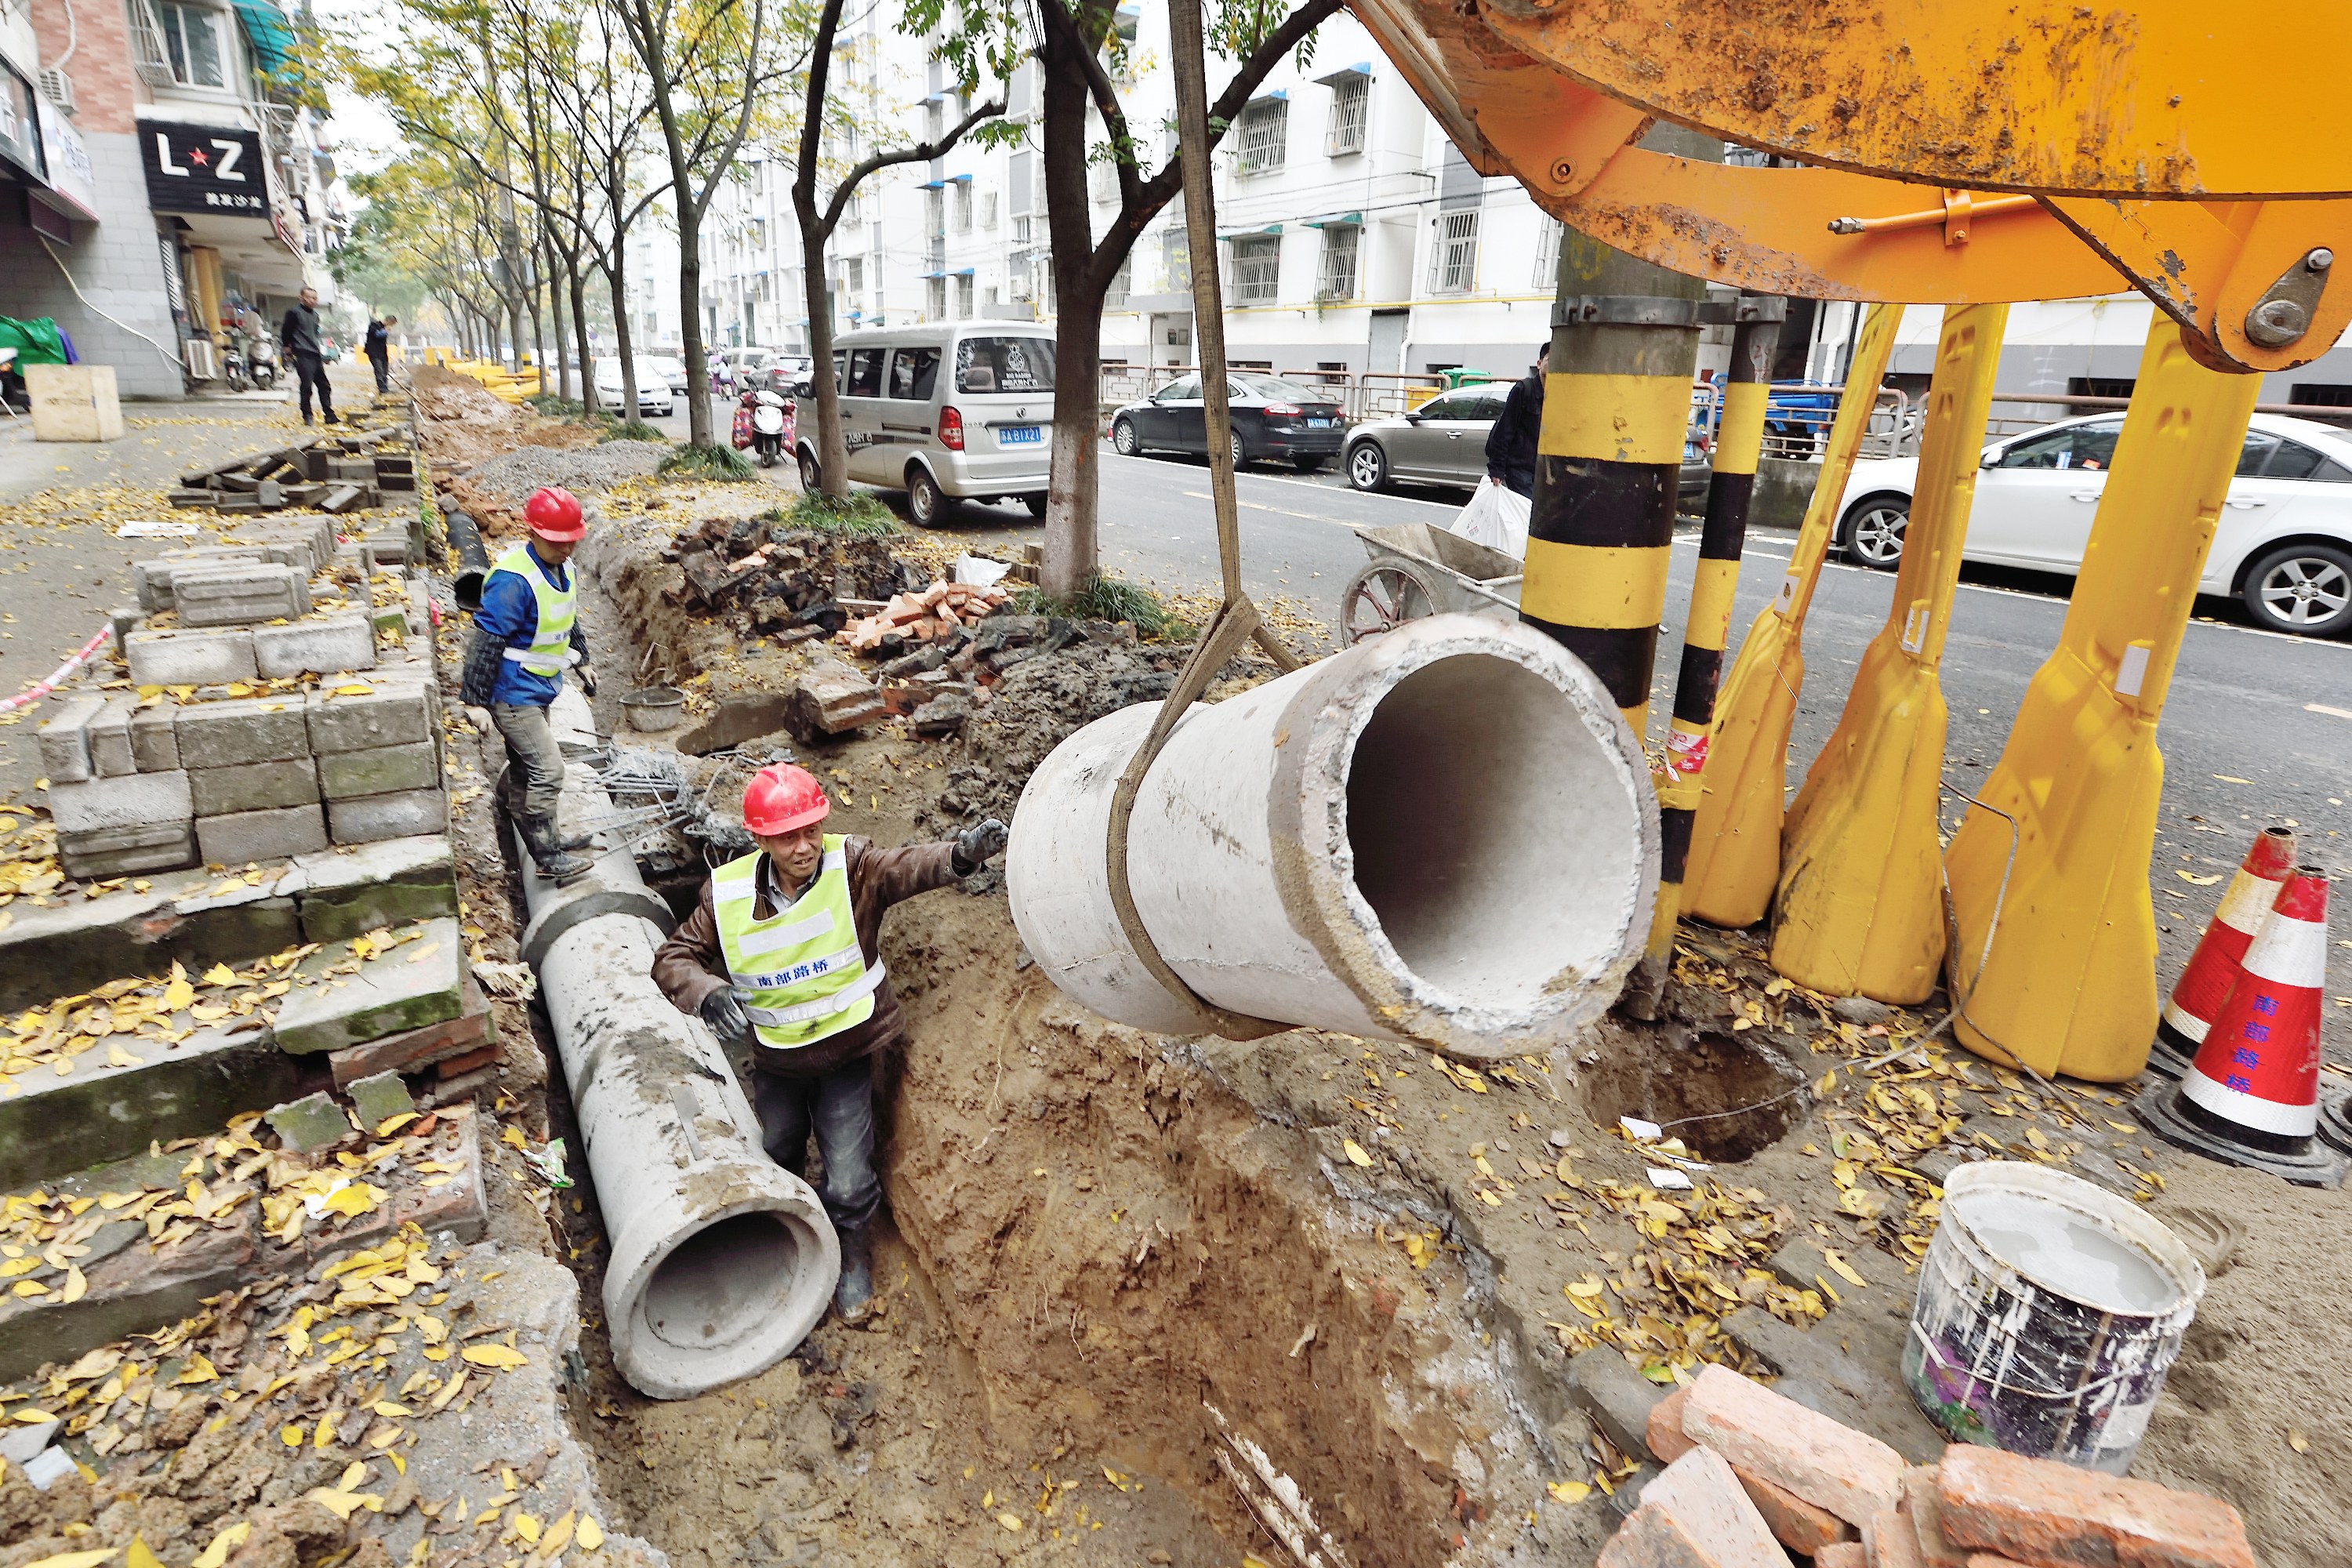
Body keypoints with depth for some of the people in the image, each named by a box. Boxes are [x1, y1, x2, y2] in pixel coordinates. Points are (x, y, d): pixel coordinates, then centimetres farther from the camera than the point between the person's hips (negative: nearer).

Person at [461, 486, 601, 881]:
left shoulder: (559, 568, 5)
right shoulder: (514, 579, -25)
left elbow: (568, 621, 22)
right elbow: (487, 638, -24)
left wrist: (581, 661, 26)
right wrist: (475, 695, -22)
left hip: (537, 688, 9)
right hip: (513, 693, -9)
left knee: (525, 768, 22)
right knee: (548, 769, -9)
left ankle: (541, 842, 38)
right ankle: (547, 856, 1)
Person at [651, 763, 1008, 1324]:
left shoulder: (851, 866, -22)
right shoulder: (728, 894, -15)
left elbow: (910, 866, -41)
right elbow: (674, 957, -6)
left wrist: (960, 854, -63)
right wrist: (708, 993, -29)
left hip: (848, 1052, -3)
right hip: (775, 1061, 3)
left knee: (849, 1182, 0)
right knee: (775, 1161, 26)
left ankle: (853, 1255, 35)